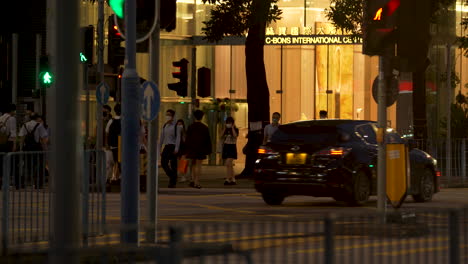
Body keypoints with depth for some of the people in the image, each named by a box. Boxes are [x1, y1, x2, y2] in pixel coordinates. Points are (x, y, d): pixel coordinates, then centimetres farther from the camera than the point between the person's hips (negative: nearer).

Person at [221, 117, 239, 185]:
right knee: (230, 165, 7)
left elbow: (235, 135, -21)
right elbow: (222, 138, 1)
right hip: (226, 147, 6)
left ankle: (228, 179, -24)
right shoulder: (226, 130, 12)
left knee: (228, 164, -18)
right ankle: (233, 180, 10)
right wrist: (225, 129, -3)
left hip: (232, 147, -6)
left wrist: (232, 128, -15)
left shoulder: (235, 129, -1)